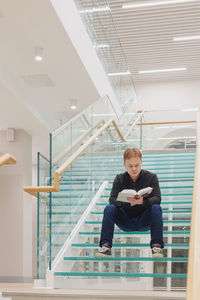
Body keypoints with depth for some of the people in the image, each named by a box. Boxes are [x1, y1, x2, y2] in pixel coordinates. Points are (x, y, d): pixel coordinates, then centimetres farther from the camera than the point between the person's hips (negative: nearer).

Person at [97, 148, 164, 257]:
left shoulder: (151, 177, -5)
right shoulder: (119, 179, -2)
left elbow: (157, 199, -16)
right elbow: (112, 199, -14)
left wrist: (142, 201, -38)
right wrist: (128, 203, -34)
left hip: (144, 221, -1)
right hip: (125, 222, 1)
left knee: (156, 208, -30)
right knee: (109, 208, -24)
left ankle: (156, 246, -30)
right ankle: (105, 246, -25)